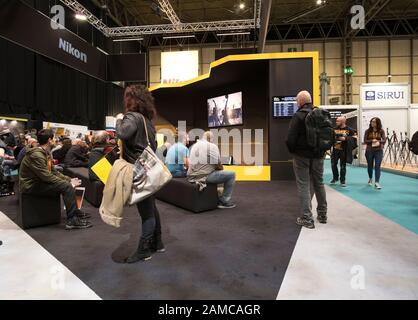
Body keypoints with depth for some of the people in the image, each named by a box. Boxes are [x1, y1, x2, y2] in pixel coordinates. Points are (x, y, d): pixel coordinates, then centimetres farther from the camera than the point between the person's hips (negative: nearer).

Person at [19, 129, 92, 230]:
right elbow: (47, 177, -26)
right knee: (67, 186, -22)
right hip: (31, 186, -10)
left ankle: (75, 212, 16)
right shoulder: (36, 155, -22)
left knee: (69, 184, 7)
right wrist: (69, 183, -20)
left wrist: (70, 179, 0)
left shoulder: (46, 153, 10)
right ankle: (72, 220, -20)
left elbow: (53, 171, 12)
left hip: (39, 181, 10)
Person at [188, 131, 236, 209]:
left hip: (192, 176, 8)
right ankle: (225, 201, 7)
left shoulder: (195, 145, 15)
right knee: (231, 174, 4)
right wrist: (221, 168, 17)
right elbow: (218, 165, -7)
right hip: (204, 176, -8)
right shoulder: (212, 146, -6)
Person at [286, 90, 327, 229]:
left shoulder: (298, 116, -13)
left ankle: (307, 218, 1)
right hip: (318, 155, 6)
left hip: (302, 155, -6)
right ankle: (322, 215, 29)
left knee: (304, 185, 0)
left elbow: (290, 138, -18)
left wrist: (292, 150, -1)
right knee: (319, 183, 17)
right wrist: (322, 149, 15)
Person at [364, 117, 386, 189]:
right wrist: (372, 141, -20)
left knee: (377, 166, -9)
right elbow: (365, 141, -5)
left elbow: (384, 140, -6)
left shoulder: (381, 131, 1)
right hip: (369, 151, 1)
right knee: (370, 166, 13)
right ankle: (370, 179, 37)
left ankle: (377, 182, -9)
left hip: (378, 151, -1)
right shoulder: (368, 131, 1)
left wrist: (378, 141, -24)